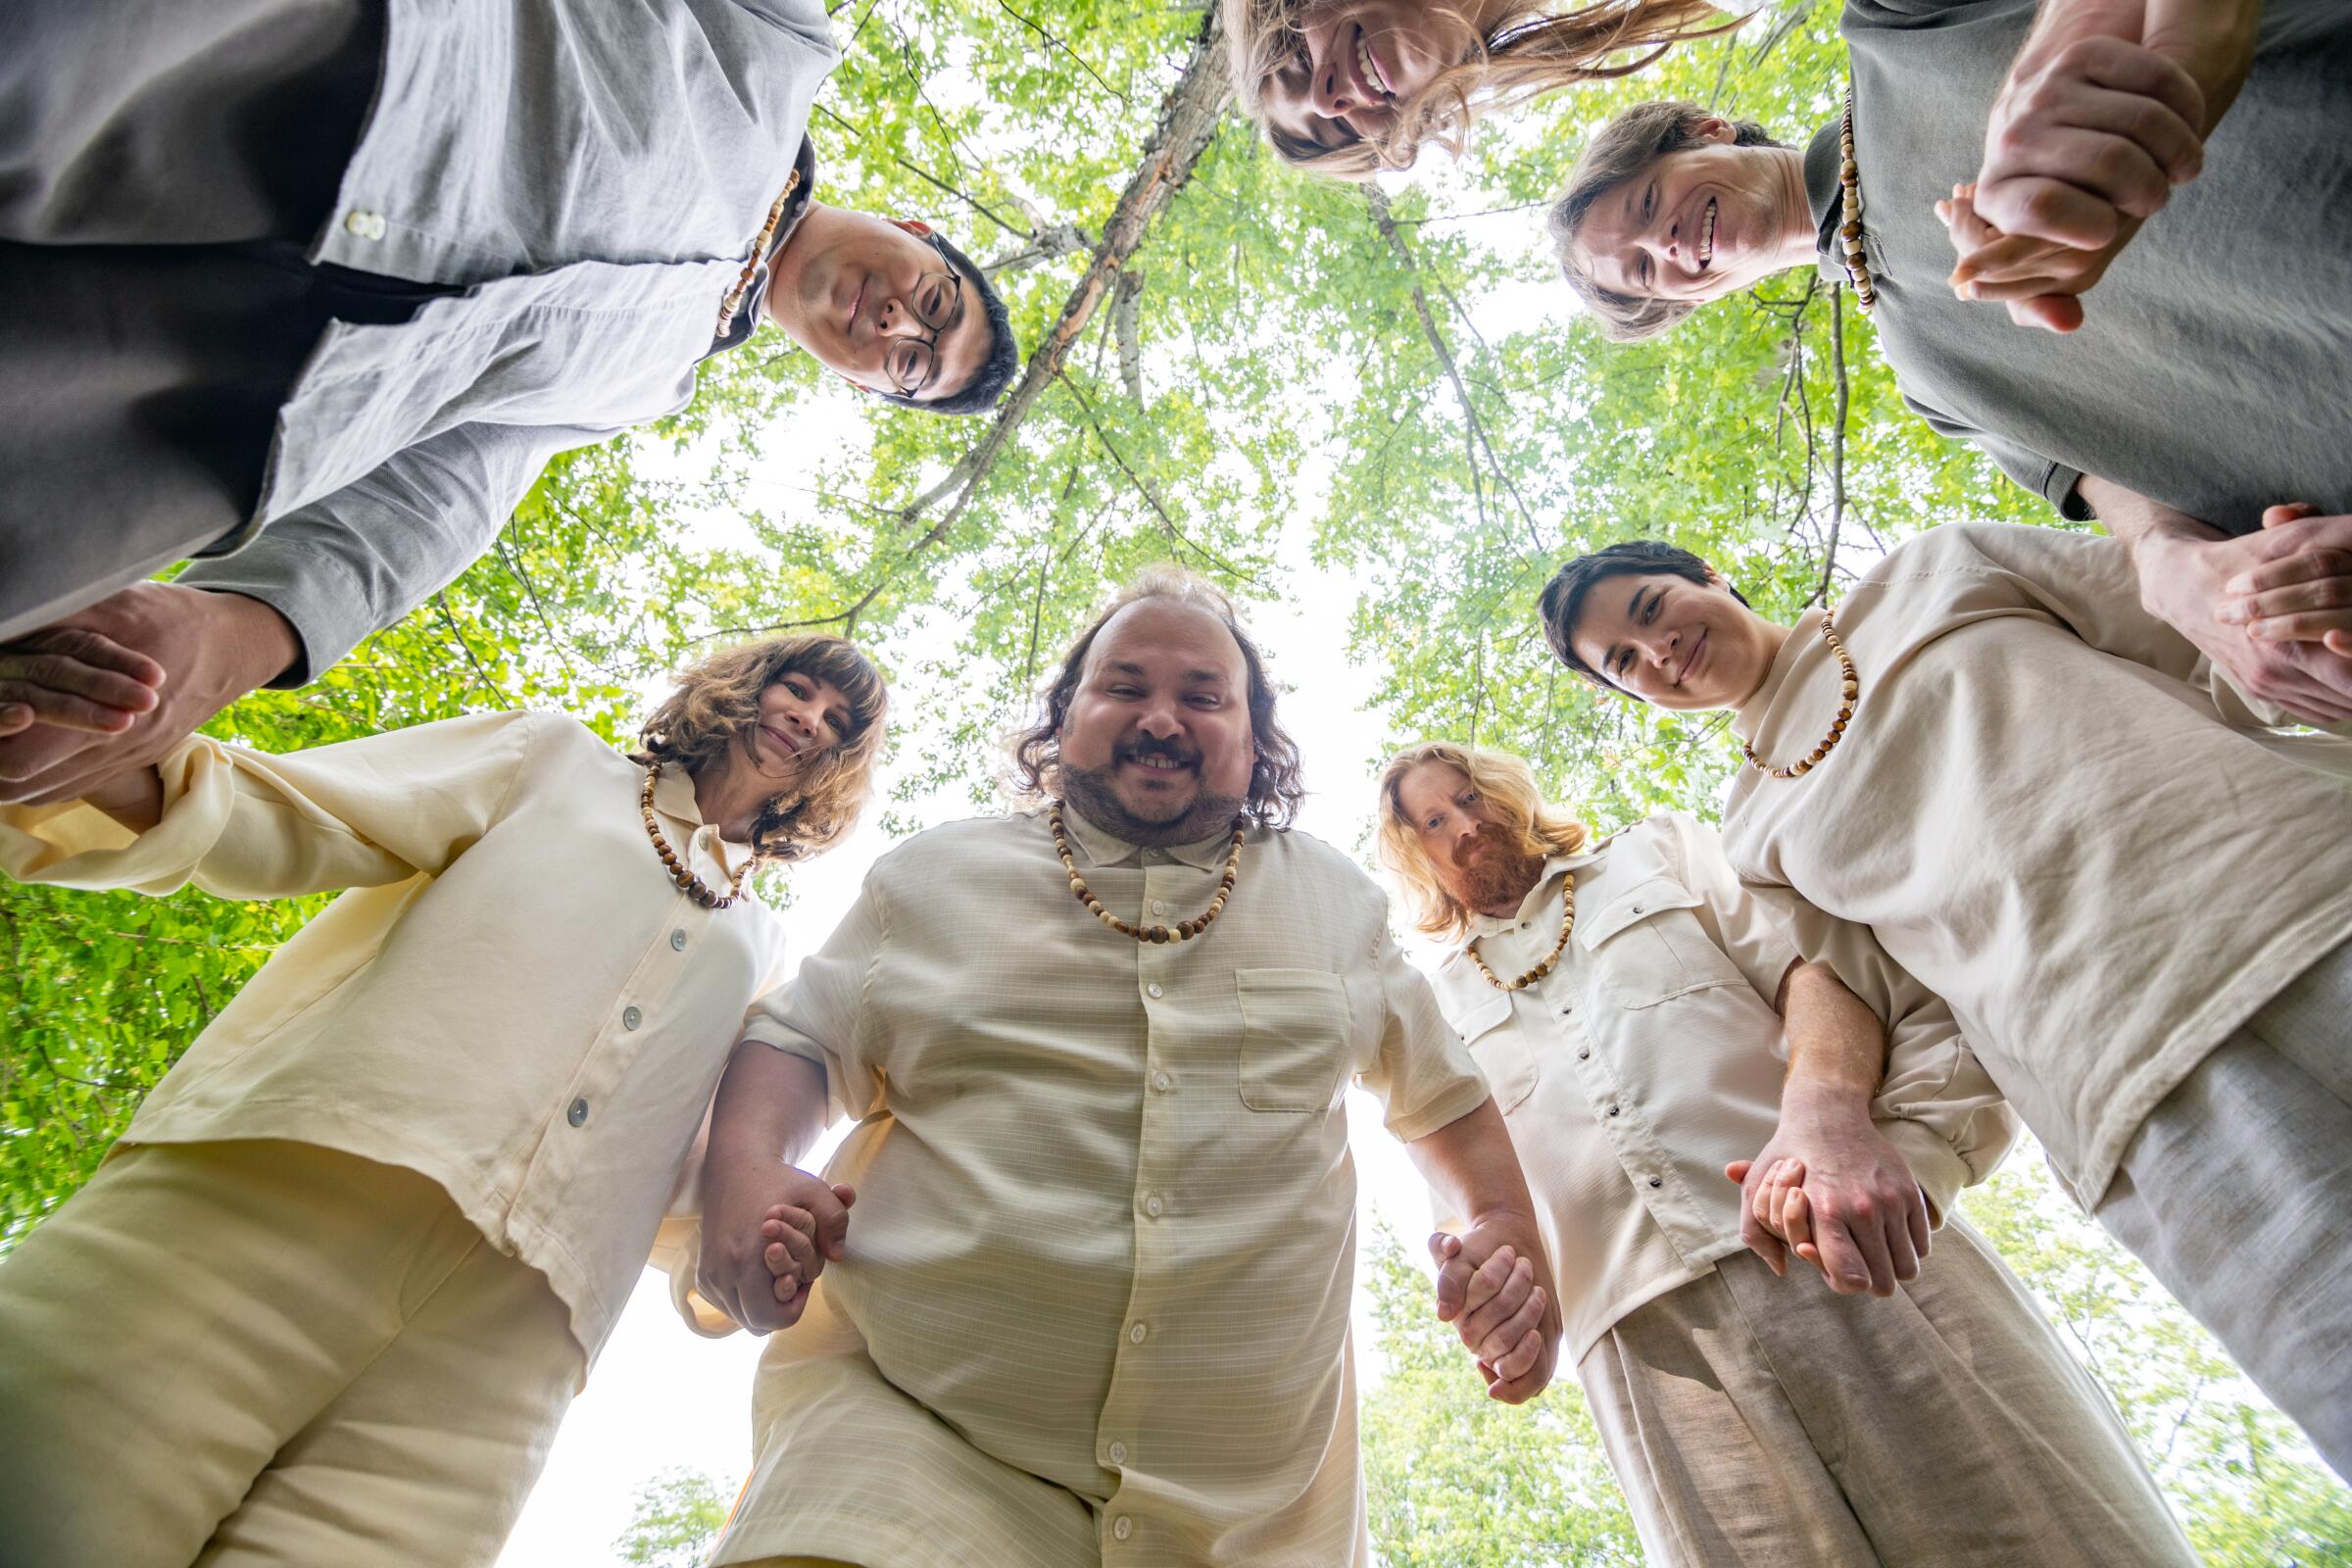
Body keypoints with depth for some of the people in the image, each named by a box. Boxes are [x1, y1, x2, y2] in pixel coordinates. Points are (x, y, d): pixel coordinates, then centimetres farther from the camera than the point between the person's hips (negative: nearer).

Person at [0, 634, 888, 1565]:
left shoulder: (762, 952, 25)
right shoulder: (554, 759, 20)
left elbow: (720, 1170, 18)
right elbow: (297, 823, 8)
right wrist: (125, 765, -14)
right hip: (297, 1181, -1)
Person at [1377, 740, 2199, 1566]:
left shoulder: (1660, 851, 18)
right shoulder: (1443, 1004, 19)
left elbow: (1824, 957, 3)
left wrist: (1827, 1110, -17)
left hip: (1860, 1243, 0)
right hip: (1651, 1339, 1)